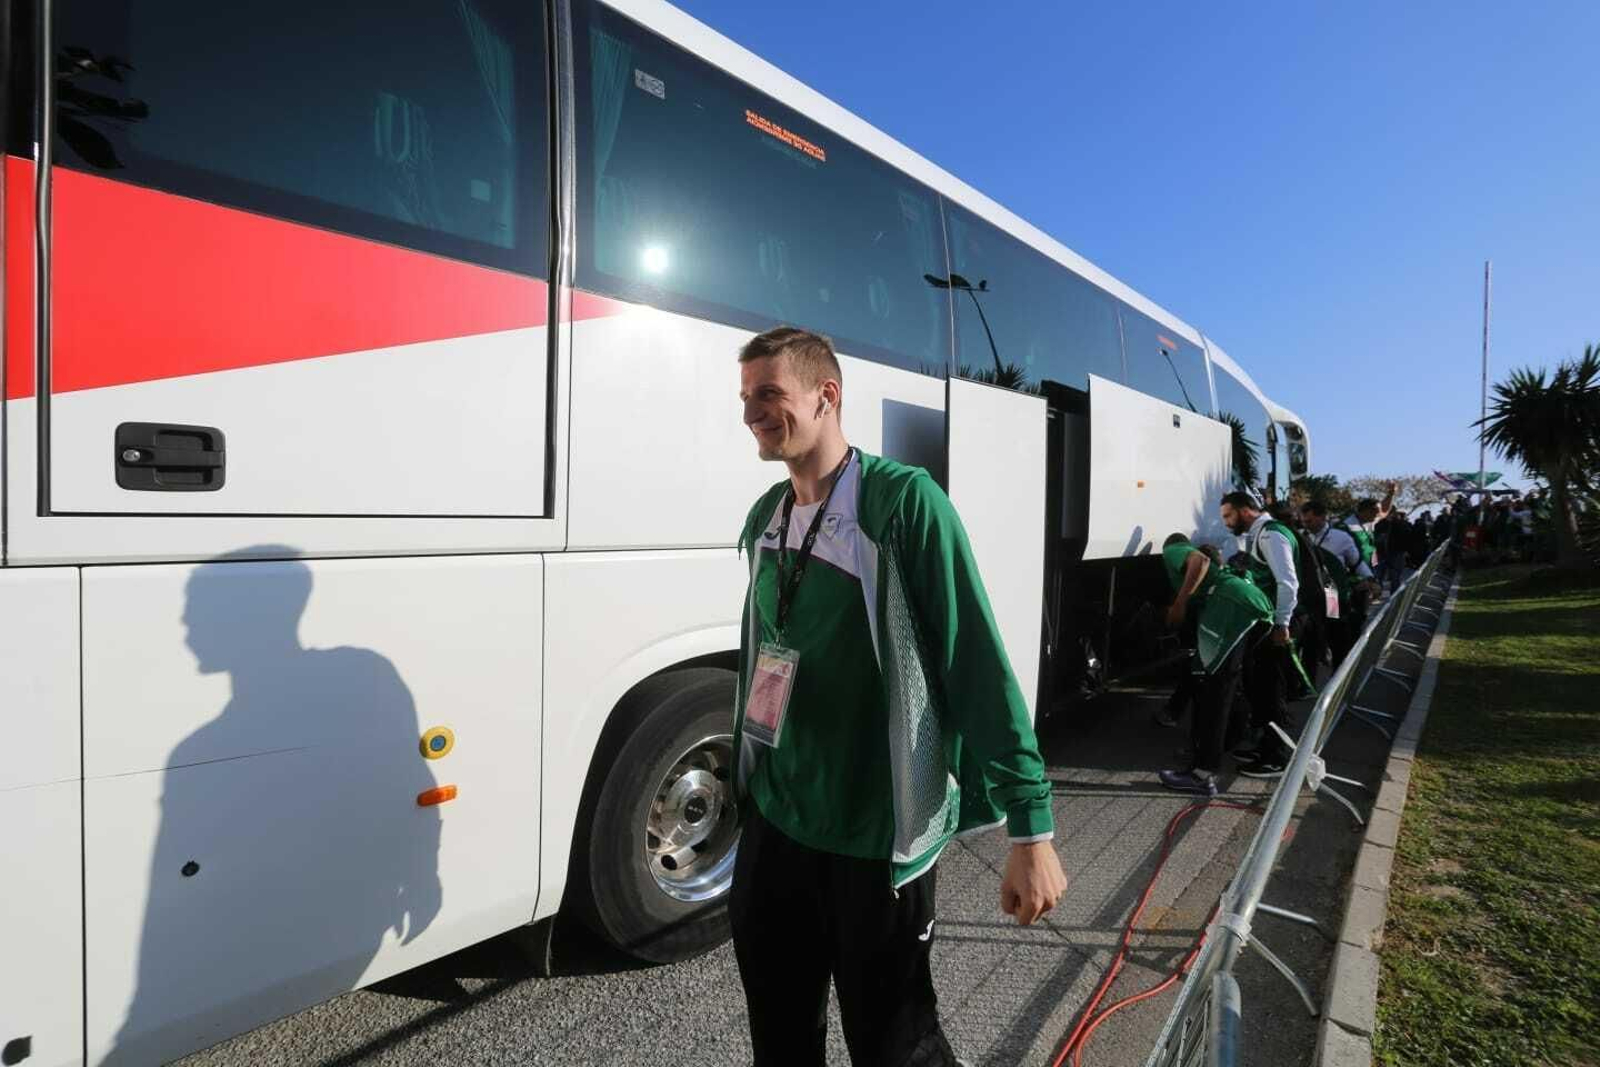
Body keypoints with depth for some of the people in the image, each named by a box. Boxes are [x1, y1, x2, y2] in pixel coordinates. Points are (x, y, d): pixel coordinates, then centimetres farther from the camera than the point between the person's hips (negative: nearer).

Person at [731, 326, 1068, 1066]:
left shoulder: (904, 500, -15)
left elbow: (977, 662, -18)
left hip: (875, 835, -6)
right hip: (774, 822, 6)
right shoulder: (763, 519, 5)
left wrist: (1030, 828, -18)